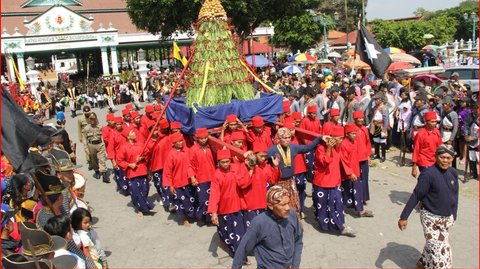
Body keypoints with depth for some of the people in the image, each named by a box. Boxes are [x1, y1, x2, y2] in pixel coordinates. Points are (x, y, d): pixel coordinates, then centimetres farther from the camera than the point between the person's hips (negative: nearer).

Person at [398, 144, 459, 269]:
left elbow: (455, 195, 12)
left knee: (433, 245, 18)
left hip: (446, 217, 6)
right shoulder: (428, 174, -21)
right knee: (438, 248, -9)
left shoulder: (453, 173, -2)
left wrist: (453, 215, 16)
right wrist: (404, 217, -20)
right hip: (430, 217, -6)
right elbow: (416, 196, -19)